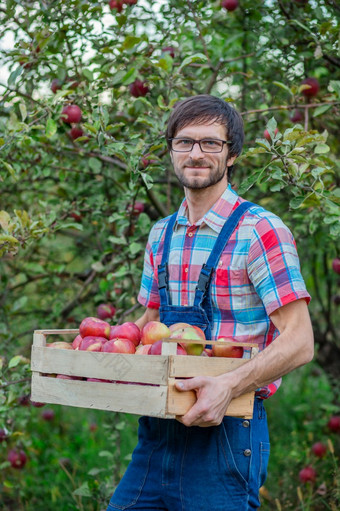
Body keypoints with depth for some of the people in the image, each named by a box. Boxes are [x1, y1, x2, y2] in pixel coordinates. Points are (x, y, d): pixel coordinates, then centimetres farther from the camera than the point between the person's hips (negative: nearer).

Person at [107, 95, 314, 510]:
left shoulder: (261, 231, -10)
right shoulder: (161, 234, 11)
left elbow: (298, 342, -15)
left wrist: (229, 387, -29)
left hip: (225, 429, -6)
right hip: (156, 429, 6)